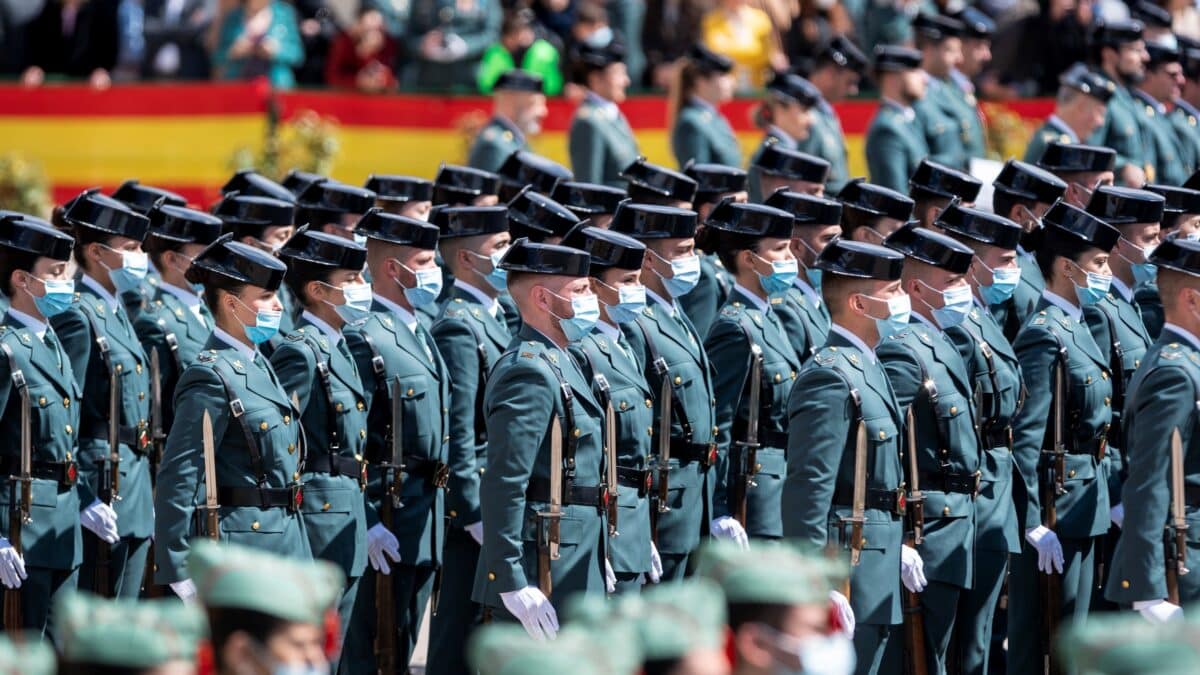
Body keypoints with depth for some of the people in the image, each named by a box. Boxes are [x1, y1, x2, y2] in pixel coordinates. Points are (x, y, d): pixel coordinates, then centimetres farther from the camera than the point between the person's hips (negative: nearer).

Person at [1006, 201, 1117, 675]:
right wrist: (1034, 525, -24)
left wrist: (1108, 503, 18)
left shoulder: (1076, 329, 13)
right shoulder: (1045, 337, -17)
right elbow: (1024, 439, -22)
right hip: (1055, 510, -10)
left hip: (1083, 509, 10)